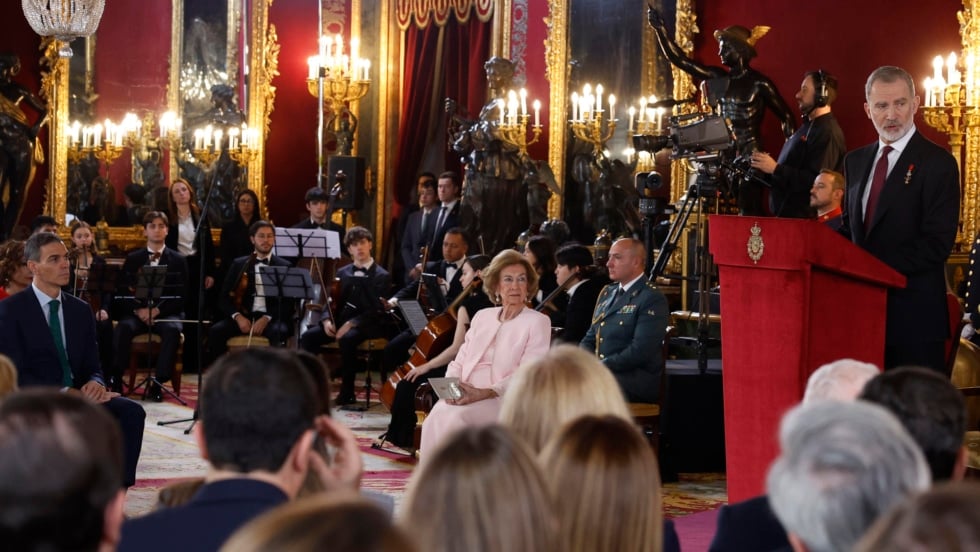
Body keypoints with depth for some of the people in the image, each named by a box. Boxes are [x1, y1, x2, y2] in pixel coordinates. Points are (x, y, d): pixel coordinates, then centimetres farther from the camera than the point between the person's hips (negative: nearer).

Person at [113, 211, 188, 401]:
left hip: (166, 313, -1)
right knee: (123, 327, -32)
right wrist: (138, 310, -12)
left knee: (172, 329, -35)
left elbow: (180, 295, 2)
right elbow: (122, 291, 7)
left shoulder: (178, 260, 11)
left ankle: (157, 382, -30)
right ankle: (115, 378, -29)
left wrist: (157, 310, -14)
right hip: (137, 311, 1)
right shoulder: (133, 259, 15)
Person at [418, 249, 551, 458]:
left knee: (454, 418, -34)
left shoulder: (537, 322, 5)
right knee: (435, 418, -29)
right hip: (463, 398, 4)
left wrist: (485, 393, -19)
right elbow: (459, 361, 21)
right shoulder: (482, 317, 22)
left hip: (502, 400, -4)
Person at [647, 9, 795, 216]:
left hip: (749, 157, -6)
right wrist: (660, 29, 2)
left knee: (749, 213, -11)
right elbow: (680, 59, 9)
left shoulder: (759, 84, -6)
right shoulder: (717, 78, 8)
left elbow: (786, 117, -2)